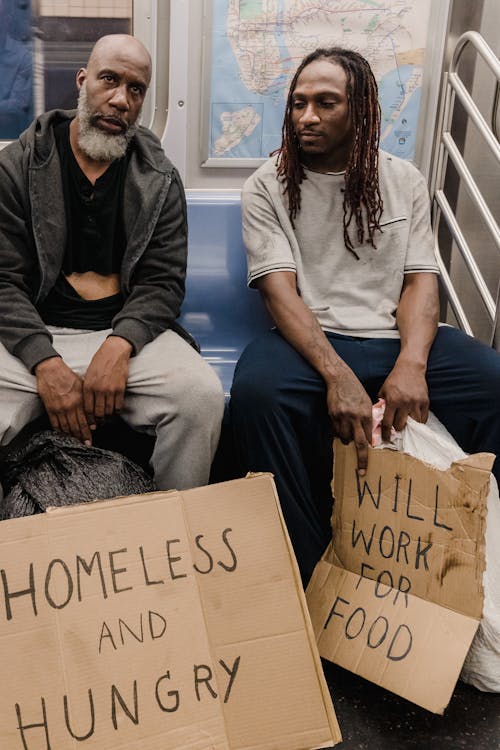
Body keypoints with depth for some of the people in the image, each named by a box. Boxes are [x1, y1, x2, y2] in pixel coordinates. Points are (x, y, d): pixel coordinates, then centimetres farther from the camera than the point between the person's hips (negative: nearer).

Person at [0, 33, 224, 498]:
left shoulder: (160, 180, 9)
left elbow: (163, 281, 2)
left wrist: (119, 345, -18)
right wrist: (46, 363, -18)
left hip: (129, 332, 2)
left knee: (202, 395, -27)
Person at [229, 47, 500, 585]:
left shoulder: (403, 181, 14)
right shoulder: (267, 187, 5)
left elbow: (420, 281, 5)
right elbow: (280, 291, -8)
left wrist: (411, 364, -17)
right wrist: (337, 375, -25)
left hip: (398, 338, 3)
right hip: (309, 340, -2)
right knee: (256, 390, -35)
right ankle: (307, 575, -18)